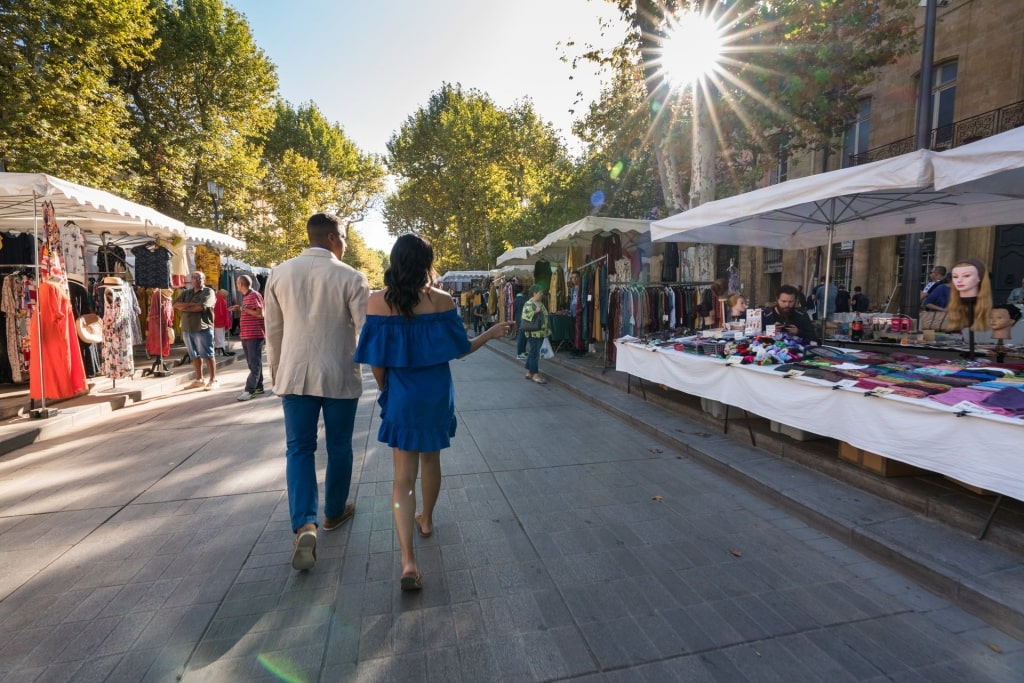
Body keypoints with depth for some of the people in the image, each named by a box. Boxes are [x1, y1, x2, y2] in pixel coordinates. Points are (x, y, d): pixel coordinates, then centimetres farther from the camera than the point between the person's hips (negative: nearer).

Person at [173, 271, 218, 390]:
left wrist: (184, 307, -2)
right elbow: (176, 305, 4)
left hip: (203, 328, -6)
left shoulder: (209, 292, -2)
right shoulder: (185, 293, 17)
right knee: (195, 356, 12)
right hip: (187, 329, 6)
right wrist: (191, 304, -12)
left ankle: (213, 380, 0)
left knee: (207, 355, -5)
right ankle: (199, 380, 20)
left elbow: (201, 307, -15)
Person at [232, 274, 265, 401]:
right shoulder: (246, 296, 18)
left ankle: (249, 390, -10)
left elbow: (260, 314, -18)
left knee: (254, 363, -7)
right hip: (246, 335, 10)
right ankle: (258, 387, 18)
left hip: (254, 335, -10)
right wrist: (239, 310, 14)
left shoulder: (254, 295, -10)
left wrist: (244, 309, -14)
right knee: (252, 363, 12)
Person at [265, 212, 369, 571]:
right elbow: (366, 330, -9)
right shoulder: (350, 276, -9)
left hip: (295, 374, 3)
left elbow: (273, 331, 8)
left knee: (299, 448, 9)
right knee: (339, 447, 14)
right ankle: (334, 512, 31)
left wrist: (276, 373, 19)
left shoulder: (279, 274, 3)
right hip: (339, 375, -2)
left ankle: (304, 525, -5)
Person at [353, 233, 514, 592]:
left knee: (403, 474, 4)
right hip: (436, 394, 1)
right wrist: (492, 333, 13)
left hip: (402, 395, -1)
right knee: (430, 458, 23)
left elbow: (376, 360, -7)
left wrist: (386, 390, 10)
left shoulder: (377, 301, -10)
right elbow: (460, 349, -3)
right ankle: (426, 520, 44)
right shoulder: (441, 300, -10)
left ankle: (408, 560, -5)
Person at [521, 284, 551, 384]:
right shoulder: (529, 304, -13)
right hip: (534, 333, -9)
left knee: (533, 353, 14)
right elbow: (525, 316, -24)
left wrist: (547, 330, 18)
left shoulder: (540, 303, 16)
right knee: (534, 353, -5)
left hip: (541, 333, 9)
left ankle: (529, 372, 21)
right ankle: (535, 375, -1)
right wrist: (535, 312, -25)